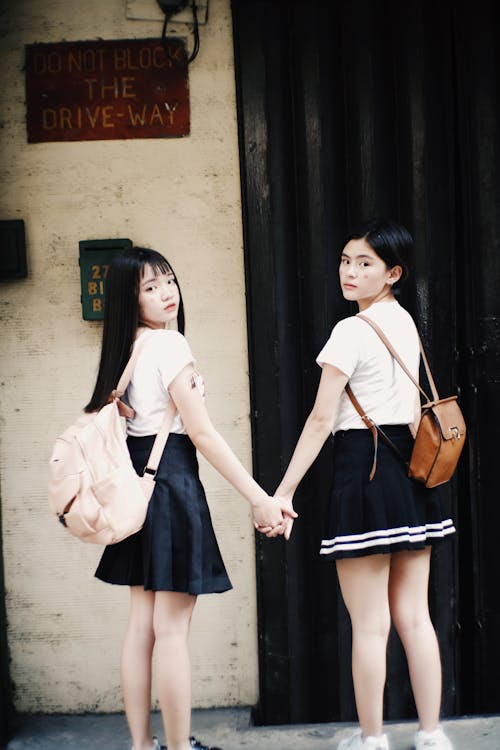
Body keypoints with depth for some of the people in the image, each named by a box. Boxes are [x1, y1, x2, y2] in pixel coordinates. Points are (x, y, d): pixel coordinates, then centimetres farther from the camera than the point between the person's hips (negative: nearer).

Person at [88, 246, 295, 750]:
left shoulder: (127, 348, 12)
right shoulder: (169, 343, -13)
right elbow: (202, 433, -16)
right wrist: (258, 498, -15)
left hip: (138, 482, 9)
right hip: (172, 482, -9)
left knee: (142, 622, 10)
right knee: (171, 628, -4)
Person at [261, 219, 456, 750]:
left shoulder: (352, 331, -12)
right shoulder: (406, 323, 12)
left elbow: (321, 419, -15)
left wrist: (283, 493, -12)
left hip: (363, 467, -8)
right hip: (411, 470, 8)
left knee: (369, 624, 1)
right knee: (414, 616, 11)